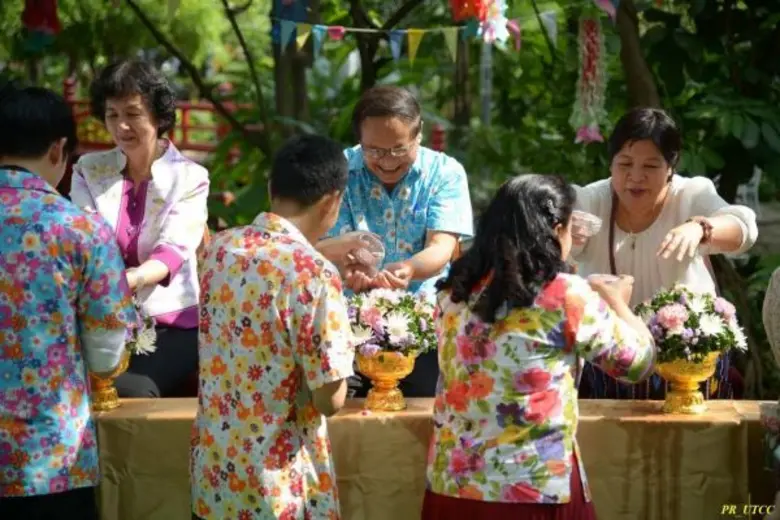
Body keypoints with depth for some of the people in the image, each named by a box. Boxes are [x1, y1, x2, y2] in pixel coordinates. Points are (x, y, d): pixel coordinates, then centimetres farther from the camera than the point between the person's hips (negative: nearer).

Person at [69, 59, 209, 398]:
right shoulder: (89, 171, 9)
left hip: (172, 323, -2)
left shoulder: (190, 178, 0)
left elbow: (175, 249, -16)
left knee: (130, 390, -30)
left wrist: (133, 280, -40)